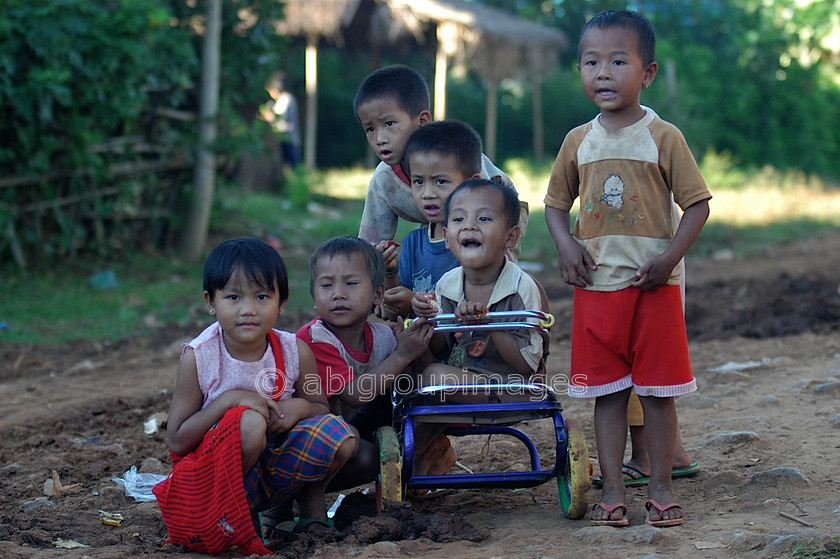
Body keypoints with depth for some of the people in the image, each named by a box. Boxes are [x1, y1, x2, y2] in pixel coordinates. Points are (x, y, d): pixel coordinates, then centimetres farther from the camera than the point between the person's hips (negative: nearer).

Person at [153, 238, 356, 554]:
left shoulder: (295, 352, -6)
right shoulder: (199, 358, -14)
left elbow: (322, 408, 8)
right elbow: (176, 441, -15)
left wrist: (299, 407, -16)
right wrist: (229, 401, -26)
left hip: (277, 465, 4)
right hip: (217, 476, -4)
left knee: (339, 436, -21)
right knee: (249, 421, -34)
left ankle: (311, 503, 8)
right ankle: (231, 513, -10)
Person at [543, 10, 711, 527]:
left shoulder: (663, 137, -4)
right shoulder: (579, 141, 7)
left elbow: (697, 203, -3)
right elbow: (556, 202, 16)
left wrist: (671, 256, -15)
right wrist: (566, 245, -3)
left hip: (654, 283, -3)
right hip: (596, 284, 3)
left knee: (657, 391, 3)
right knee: (607, 392, 6)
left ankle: (662, 486, 13)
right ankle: (612, 489, 12)